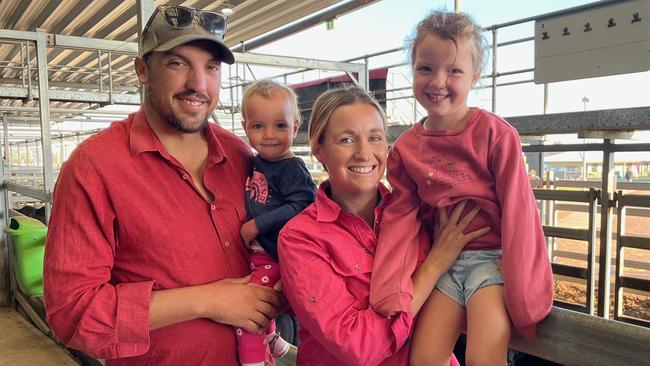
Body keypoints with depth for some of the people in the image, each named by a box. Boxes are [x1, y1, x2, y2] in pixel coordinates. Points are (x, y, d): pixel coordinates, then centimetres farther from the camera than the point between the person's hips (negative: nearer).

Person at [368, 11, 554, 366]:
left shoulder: (495, 133, -10)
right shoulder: (405, 148, 1)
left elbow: (517, 208, -11)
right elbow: (401, 217, -1)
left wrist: (522, 289, -15)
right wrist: (391, 290, -11)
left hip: (493, 256, -3)